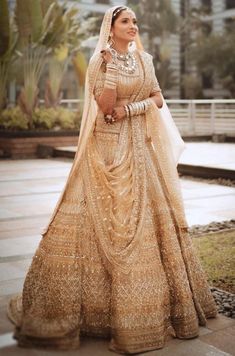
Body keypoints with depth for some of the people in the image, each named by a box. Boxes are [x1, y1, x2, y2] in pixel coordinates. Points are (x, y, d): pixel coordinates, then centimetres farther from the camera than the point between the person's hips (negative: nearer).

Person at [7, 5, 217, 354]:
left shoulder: (144, 59, 11)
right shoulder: (99, 62, -3)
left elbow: (158, 99, 6)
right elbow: (105, 106, -15)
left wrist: (129, 109, -9)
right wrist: (111, 64, -15)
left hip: (138, 148, 5)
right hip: (107, 148, -4)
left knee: (149, 216, 5)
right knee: (100, 220, -6)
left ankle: (143, 306, 19)